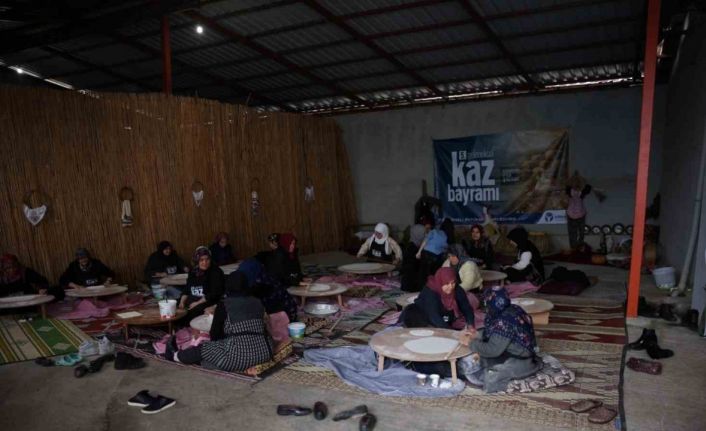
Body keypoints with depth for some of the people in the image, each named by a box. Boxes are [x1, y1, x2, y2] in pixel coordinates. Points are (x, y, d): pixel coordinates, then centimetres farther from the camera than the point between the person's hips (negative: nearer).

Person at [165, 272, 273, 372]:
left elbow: (215, 336, 3)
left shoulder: (224, 304, -2)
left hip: (239, 356, -5)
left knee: (203, 349, 16)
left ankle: (175, 356, 43)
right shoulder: (257, 302, 11)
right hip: (264, 353, 6)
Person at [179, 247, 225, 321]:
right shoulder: (193, 271, 15)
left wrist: (198, 303, -19)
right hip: (192, 300, 6)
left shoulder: (216, 272, -5)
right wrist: (182, 301, -4)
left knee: (191, 312, -33)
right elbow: (187, 290, 16)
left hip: (207, 302, -6)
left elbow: (215, 294, -13)